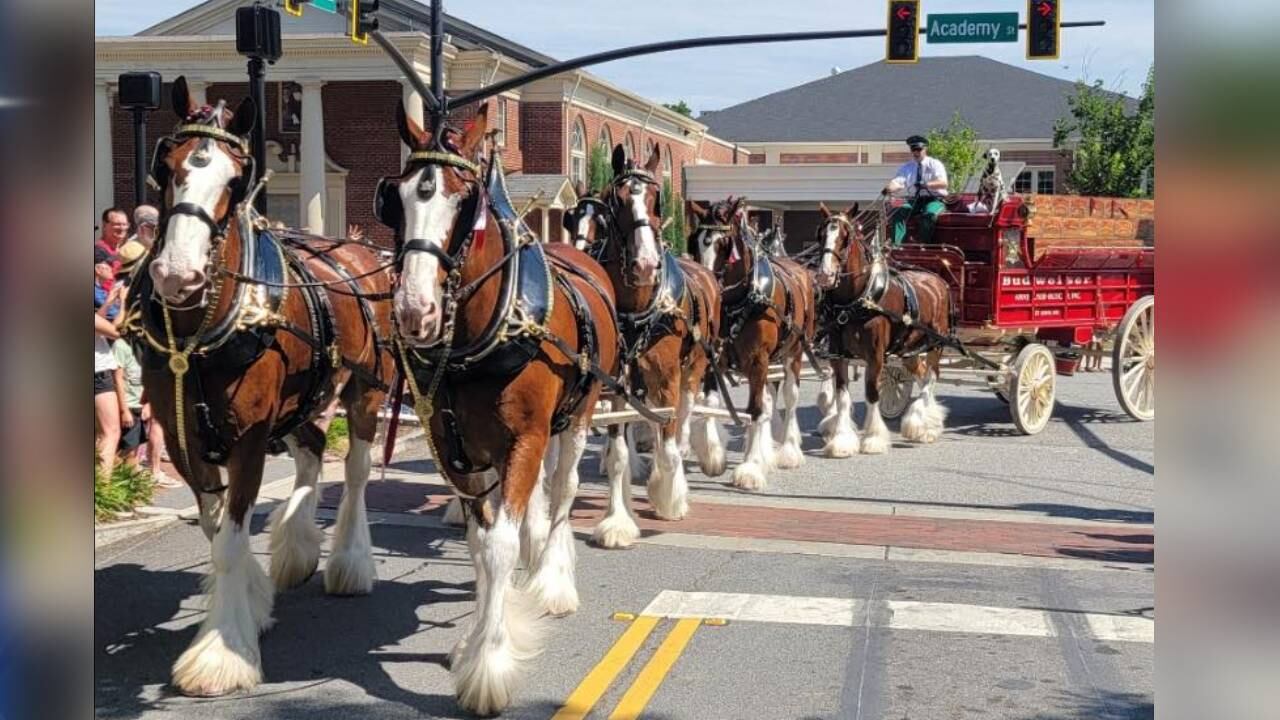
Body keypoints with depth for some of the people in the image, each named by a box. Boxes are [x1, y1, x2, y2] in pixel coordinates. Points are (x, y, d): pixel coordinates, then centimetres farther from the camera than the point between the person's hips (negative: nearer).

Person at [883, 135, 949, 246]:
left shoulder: (935, 164, 2)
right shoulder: (906, 168, 13)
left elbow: (943, 183, -15)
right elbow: (897, 182, -5)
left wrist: (926, 185, -35)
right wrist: (888, 189, -30)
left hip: (934, 200, -3)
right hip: (914, 201, 3)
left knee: (929, 214, -37)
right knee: (899, 213, -25)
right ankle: (896, 244, -36)